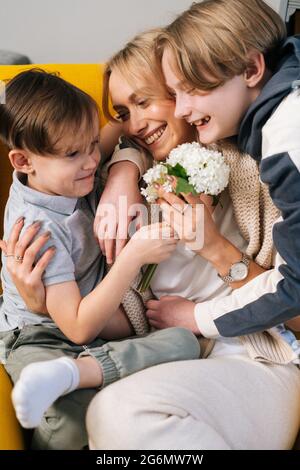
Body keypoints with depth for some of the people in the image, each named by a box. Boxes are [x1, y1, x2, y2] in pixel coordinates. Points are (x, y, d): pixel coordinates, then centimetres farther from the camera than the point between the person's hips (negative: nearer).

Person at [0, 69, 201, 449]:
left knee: (184, 341, -23)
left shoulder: (72, 181, -1)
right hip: (44, 341, -9)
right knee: (71, 431, -40)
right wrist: (134, 256, -28)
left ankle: (71, 372, -27)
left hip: (101, 330, 9)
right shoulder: (37, 227, -22)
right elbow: (79, 328, -24)